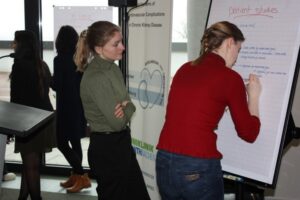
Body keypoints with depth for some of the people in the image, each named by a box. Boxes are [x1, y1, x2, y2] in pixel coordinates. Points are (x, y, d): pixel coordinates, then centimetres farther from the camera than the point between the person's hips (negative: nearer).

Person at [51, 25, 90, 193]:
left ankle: (83, 177, -1)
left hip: (67, 106, -7)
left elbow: (56, 85, -14)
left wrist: (51, 79, 4)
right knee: (75, 142, 14)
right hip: (80, 105, 7)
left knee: (62, 143, 1)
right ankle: (75, 177, 22)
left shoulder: (60, 59, -15)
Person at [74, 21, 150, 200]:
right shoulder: (95, 78, -23)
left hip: (122, 142, 9)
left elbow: (130, 104, 7)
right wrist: (126, 109, -3)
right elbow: (117, 121, -22)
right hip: (106, 147, -9)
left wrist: (125, 107, -16)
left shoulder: (113, 68, 5)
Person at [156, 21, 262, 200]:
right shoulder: (230, 78, -6)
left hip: (165, 162, 6)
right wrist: (253, 96, 14)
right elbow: (249, 133, 1)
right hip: (199, 168, -5)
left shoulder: (184, 69, 10)